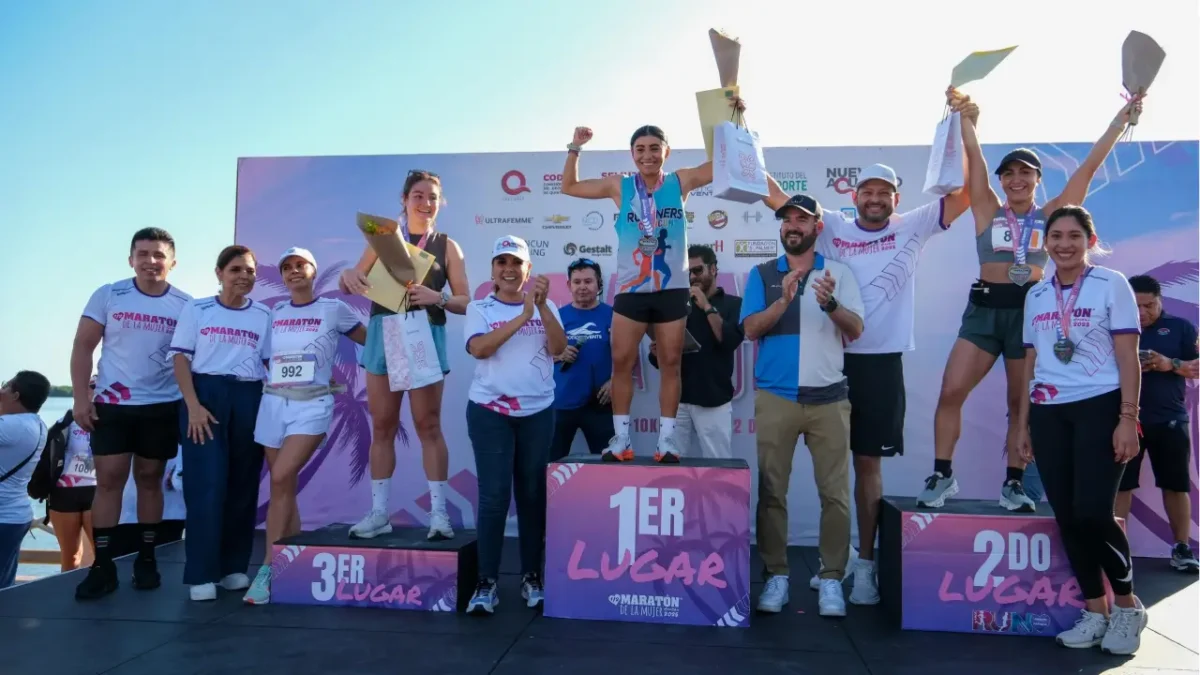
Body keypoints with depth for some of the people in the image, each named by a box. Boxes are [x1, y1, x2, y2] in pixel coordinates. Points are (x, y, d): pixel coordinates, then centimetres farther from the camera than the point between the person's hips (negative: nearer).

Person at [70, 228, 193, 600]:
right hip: (111, 404, 0)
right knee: (109, 480, -1)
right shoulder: (107, 296, -1)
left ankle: (146, 559, 17)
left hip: (163, 407, 0)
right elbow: (83, 347, 0)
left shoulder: (186, 305, 0)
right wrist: (80, 398, -7)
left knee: (150, 479, 9)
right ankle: (102, 566, 6)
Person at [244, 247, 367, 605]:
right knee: (284, 487, 5)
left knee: (281, 478, -19)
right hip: (273, 402, 4)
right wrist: (280, 378, 7)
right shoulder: (275, 313, 13)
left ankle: (267, 570, -13)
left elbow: (372, 340, 6)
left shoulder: (334, 309, 2)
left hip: (313, 404, -4)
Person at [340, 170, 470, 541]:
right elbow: (353, 283, 10)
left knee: (428, 425, -1)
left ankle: (439, 512, 4)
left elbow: (465, 302, 2)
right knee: (382, 426, 5)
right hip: (383, 333, 2)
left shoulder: (448, 246, 6)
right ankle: (379, 512, 12)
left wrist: (436, 298, -18)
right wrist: (348, 277, -13)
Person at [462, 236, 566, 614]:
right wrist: (522, 315, -19)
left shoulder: (544, 307, 7)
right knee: (494, 495, -5)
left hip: (538, 412, 2)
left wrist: (542, 306, -18)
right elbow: (479, 348, -15)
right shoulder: (479, 309, 2)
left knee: (533, 495, 7)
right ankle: (486, 583, 2)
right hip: (489, 412, -2)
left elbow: (558, 348, -7)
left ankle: (532, 577, 18)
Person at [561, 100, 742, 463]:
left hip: (672, 289, 0)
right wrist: (575, 149, -2)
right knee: (621, 362, 0)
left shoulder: (681, 182, 2)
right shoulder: (620, 187, 2)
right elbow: (569, 186, 8)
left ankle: (667, 440, 11)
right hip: (630, 290, 0)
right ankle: (621, 439, 9)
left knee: (670, 363, 4)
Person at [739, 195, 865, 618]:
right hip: (775, 396, 0)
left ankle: (831, 578, 9)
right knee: (771, 491, 1)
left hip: (828, 397, 0)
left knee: (835, 492, 0)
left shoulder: (839, 272, 8)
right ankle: (776, 575, 11)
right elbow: (750, 330, -3)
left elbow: (855, 330, 0)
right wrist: (784, 299, -18)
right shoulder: (762, 274, 8)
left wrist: (830, 303, -20)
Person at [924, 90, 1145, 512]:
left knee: (1022, 403, 6)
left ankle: (1013, 484, 17)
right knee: (950, 392, -11)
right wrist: (965, 119, -9)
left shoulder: (1051, 214, 8)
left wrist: (1119, 122, 6)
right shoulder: (988, 211, 7)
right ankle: (942, 476, -1)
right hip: (986, 308, 0)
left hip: (1032, 310, 1)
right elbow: (974, 160, -1)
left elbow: (1089, 167, 7)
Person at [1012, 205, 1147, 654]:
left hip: (1100, 407, -4)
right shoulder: (1036, 295, 12)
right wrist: (1023, 423, 13)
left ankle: (1127, 604, 14)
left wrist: (1128, 418, -11)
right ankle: (1094, 610, 18)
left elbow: (1128, 357, -4)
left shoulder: (1111, 284, 0)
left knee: (1092, 512, -11)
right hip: (1048, 413, 4)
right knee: (1067, 516, 4)